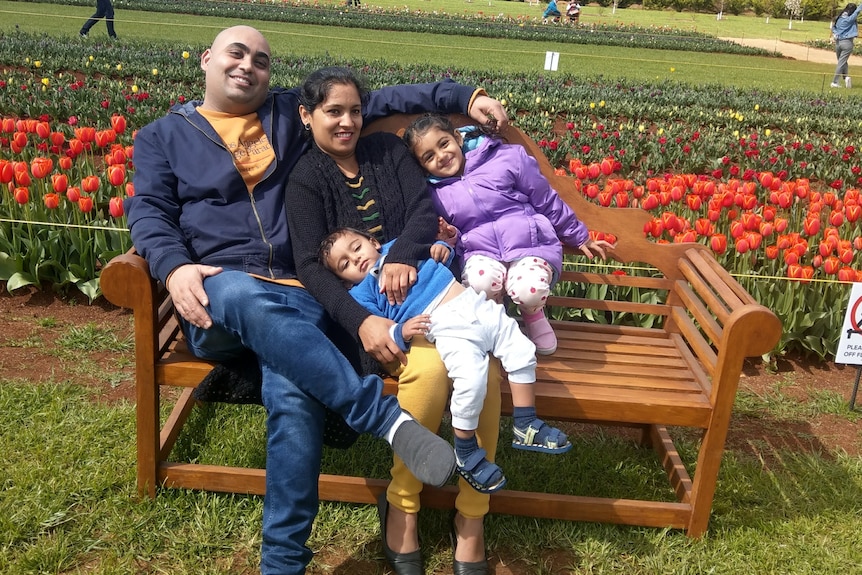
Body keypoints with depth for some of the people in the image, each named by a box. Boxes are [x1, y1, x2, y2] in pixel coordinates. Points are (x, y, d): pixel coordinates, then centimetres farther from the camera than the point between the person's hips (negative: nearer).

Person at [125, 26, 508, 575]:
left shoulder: (293, 112, 22)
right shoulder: (163, 135, 21)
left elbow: (378, 99, 19)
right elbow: (149, 210, 8)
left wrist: (463, 96, 10)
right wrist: (175, 266, -13)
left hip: (298, 295, 1)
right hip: (218, 298, 0)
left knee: (293, 394, -31)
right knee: (245, 295, -40)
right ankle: (388, 417, -41)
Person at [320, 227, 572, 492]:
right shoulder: (362, 293, 7)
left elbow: (442, 259, 34)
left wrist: (442, 248, 12)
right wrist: (400, 332, -26)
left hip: (476, 303, 7)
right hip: (446, 327, -6)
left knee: (522, 351, 2)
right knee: (471, 380, -28)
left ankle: (526, 427, 16)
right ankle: (465, 453, -5)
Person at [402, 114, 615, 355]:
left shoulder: (507, 158, -3)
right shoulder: (434, 195, 5)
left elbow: (548, 202, 6)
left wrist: (580, 238, 15)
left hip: (530, 243, -1)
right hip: (481, 252, 2)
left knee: (529, 291, -33)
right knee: (481, 283, -35)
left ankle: (532, 313, 6)